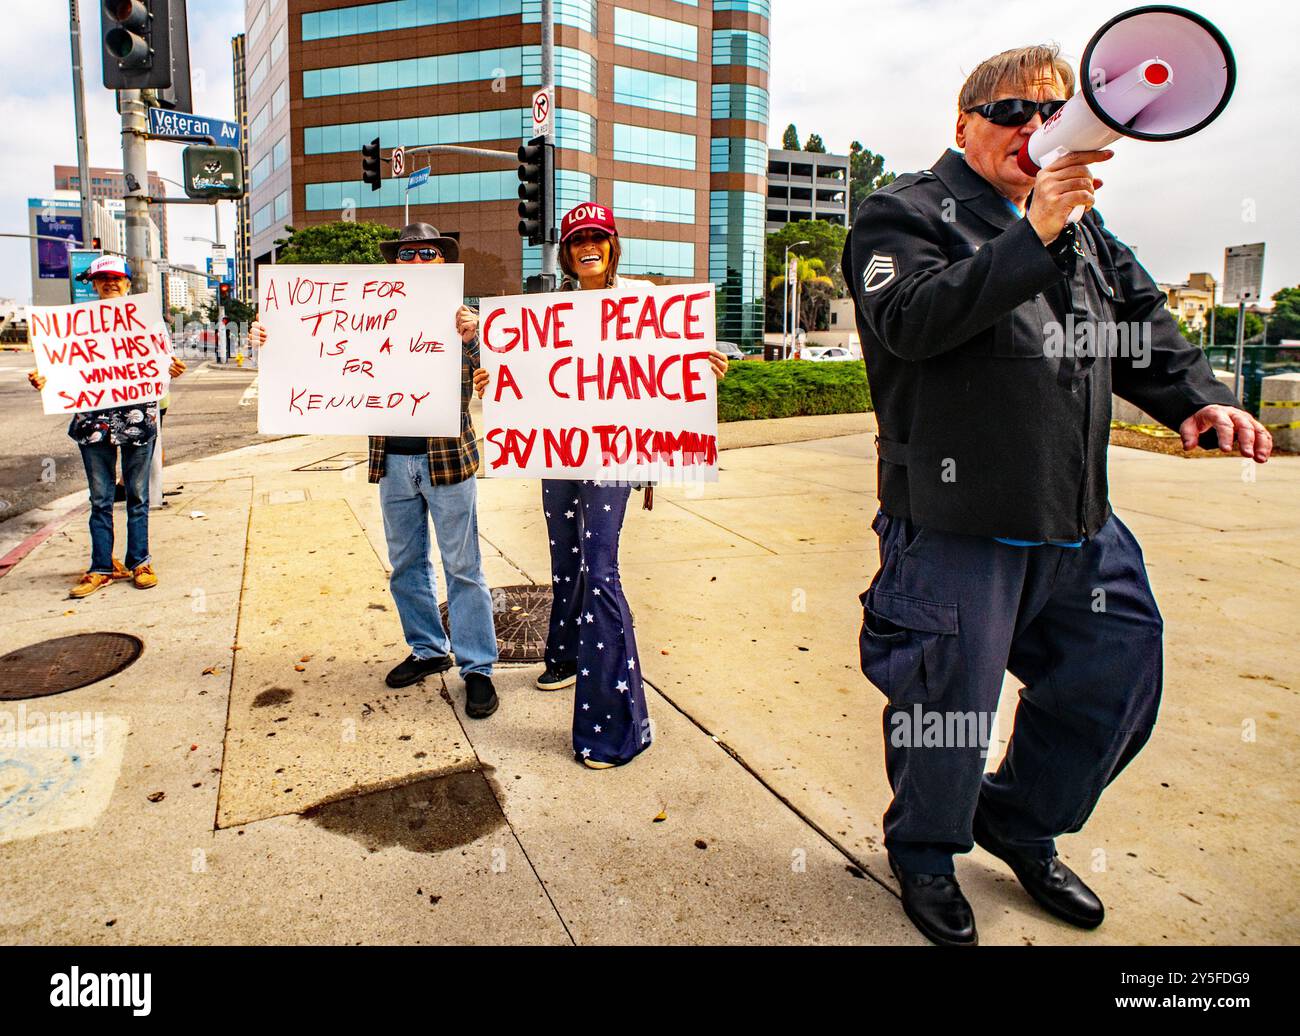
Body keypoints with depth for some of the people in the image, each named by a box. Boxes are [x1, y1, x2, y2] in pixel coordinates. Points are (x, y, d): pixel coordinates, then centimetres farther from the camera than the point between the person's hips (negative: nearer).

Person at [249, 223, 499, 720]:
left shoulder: (459, 317, -2)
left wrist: (471, 339, -35)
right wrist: (271, 340, -5)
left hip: (446, 459, -4)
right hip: (393, 460, 5)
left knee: (462, 567, 2)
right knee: (406, 565, 15)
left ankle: (477, 668, 11)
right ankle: (427, 650, 31)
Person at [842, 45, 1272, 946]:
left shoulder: (1083, 225, 20)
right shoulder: (906, 212, -2)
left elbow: (1145, 323, 22)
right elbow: (912, 320, -20)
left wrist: (1197, 397, 4)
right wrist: (1032, 237, -25)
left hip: (1077, 519, 8)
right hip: (956, 517, -7)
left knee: (1119, 676, 15)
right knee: (950, 699, 3)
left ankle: (1021, 824, 38)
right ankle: (924, 854, 31)